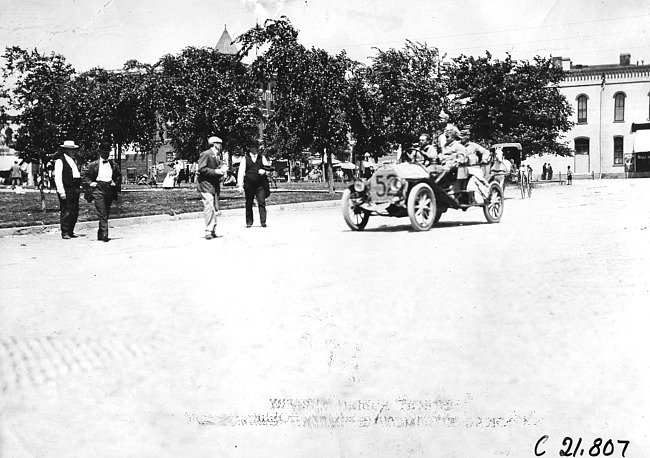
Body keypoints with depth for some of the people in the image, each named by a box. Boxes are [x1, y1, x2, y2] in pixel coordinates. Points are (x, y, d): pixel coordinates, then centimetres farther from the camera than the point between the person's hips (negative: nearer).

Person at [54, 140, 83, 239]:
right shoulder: (60, 161, -5)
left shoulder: (73, 160, 20)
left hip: (75, 189, 8)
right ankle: (65, 233, -1)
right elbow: (57, 177, -11)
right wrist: (61, 191, -17)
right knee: (66, 212, -7)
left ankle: (70, 232, 16)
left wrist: (79, 187, 14)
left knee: (75, 212, 8)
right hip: (66, 189, -8)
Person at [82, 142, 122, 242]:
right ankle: (104, 234, -20)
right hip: (98, 190, -4)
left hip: (110, 190, 4)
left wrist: (116, 183, 8)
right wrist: (91, 183, -5)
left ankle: (100, 234, 21)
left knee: (106, 214, 9)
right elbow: (85, 176, 9)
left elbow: (119, 176, 24)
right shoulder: (93, 164, 4)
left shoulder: (113, 164, 13)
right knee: (102, 214, -14)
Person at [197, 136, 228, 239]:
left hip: (215, 185, 8)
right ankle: (208, 231, -13)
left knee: (215, 208, 8)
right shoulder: (205, 154, -8)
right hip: (206, 185, -8)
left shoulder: (218, 155, 18)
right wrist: (215, 171, -19)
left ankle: (212, 230, 14)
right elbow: (201, 169, -16)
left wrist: (222, 169, 1)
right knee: (209, 207, -15)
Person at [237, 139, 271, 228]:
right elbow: (241, 171, -1)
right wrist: (240, 184, -9)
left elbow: (268, 166, 14)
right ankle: (249, 222, 15)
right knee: (249, 203, 6)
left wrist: (264, 170, -11)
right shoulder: (245, 158, 3)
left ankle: (263, 221, -8)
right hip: (249, 184, -1)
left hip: (260, 184, 1)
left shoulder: (262, 157, 9)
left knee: (262, 202, -8)